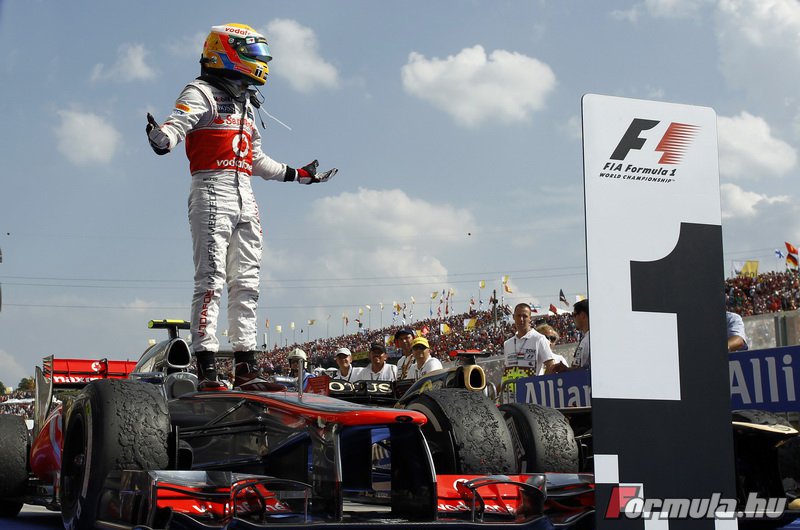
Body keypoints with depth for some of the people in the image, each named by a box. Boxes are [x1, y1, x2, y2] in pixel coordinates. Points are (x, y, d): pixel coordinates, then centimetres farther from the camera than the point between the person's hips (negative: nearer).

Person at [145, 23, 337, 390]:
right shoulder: (201, 93, 1)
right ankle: (206, 368, -15)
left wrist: (295, 175, 35)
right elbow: (176, 124, -18)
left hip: (245, 198, 8)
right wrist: (161, 139, -40)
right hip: (212, 191, -8)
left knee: (246, 282, 5)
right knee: (211, 279, -13)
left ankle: (246, 368, 9)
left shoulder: (245, 103, 25)